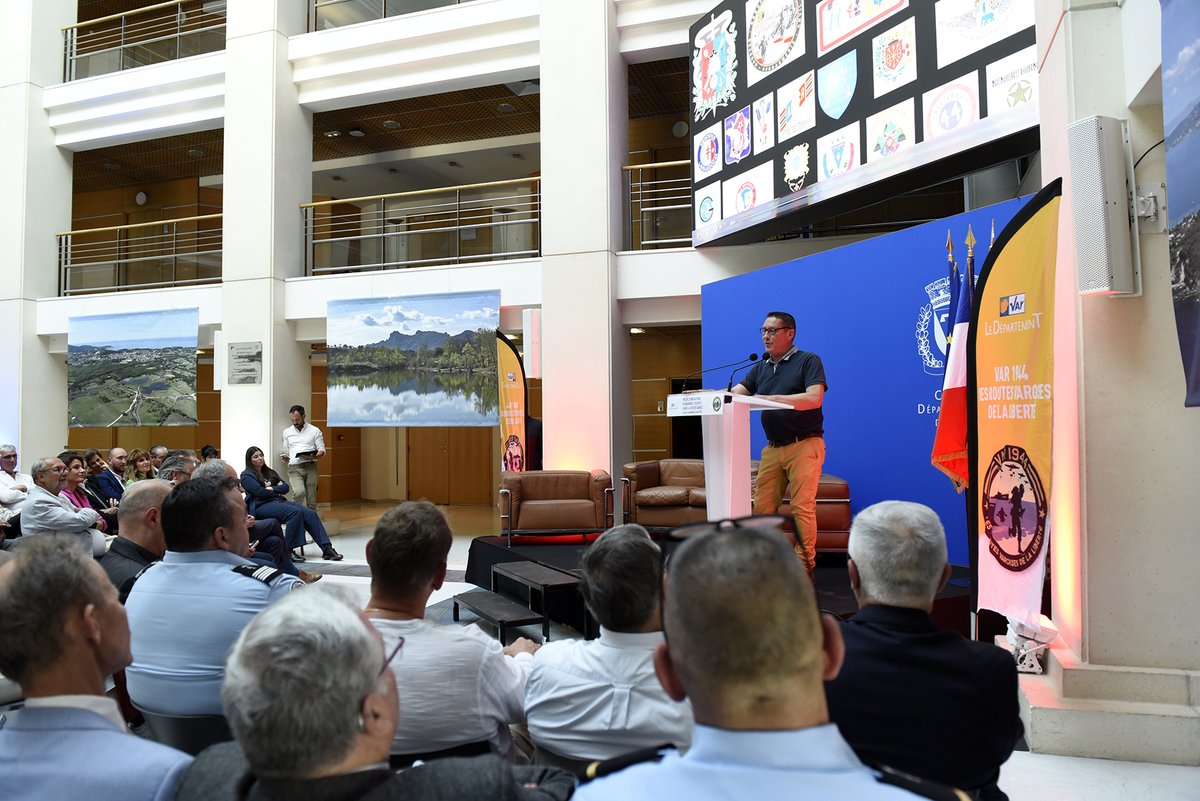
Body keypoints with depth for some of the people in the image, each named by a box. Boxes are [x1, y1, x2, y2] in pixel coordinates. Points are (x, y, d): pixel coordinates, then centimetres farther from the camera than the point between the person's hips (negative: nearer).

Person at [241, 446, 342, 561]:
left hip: (280, 501, 6)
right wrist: (278, 491, 2)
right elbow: (260, 492, -10)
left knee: (310, 513, -19)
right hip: (262, 506, -6)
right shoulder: (246, 475, 6)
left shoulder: (270, 472, 25)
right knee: (295, 512, -33)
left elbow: (285, 487, 12)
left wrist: (272, 488, -4)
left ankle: (327, 548, -25)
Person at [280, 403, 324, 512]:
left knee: (311, 499, -2)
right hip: (294, 468, 0)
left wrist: (313, 456, -15)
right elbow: (286, 451, 22)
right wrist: (285, 457, -1)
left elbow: (322, 451, 5)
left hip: (311, 467, 0)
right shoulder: (287, 432, 16)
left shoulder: (315, 431, 8)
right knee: (299, 492, -24)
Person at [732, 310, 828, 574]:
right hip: (773, 447, 6)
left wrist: (773, 399, -24)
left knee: (802, 507, -9)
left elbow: (814, 398, -16)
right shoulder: (760, 368, 16)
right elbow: (735, 393, 6)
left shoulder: (808, 361, -2)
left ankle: (805, 564, -2)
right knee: (762, 506, 2)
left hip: (804, 444, -6)